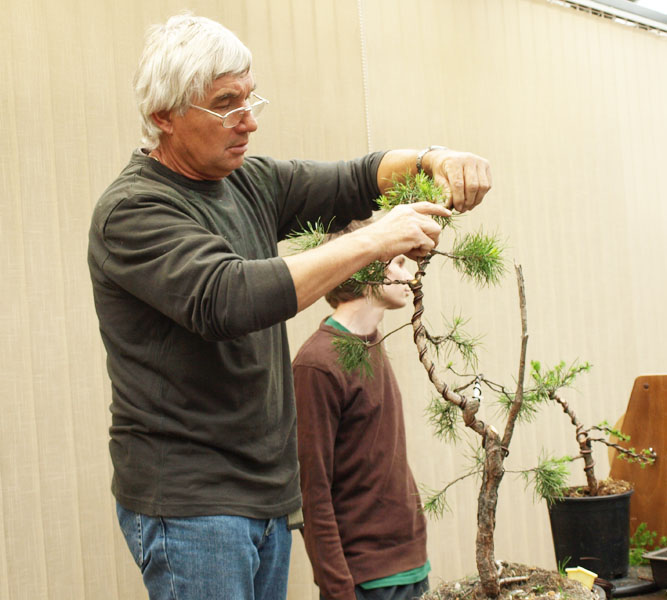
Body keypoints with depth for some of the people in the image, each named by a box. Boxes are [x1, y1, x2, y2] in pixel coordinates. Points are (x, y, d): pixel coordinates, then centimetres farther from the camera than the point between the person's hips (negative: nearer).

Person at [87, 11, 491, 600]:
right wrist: (372, 242, -26)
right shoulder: (131, 211, -14)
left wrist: (432, 159, -5)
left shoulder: (251, 183, 9)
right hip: (188, 503, -7)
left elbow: (355, 180, 17)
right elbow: (227, 300, -29)